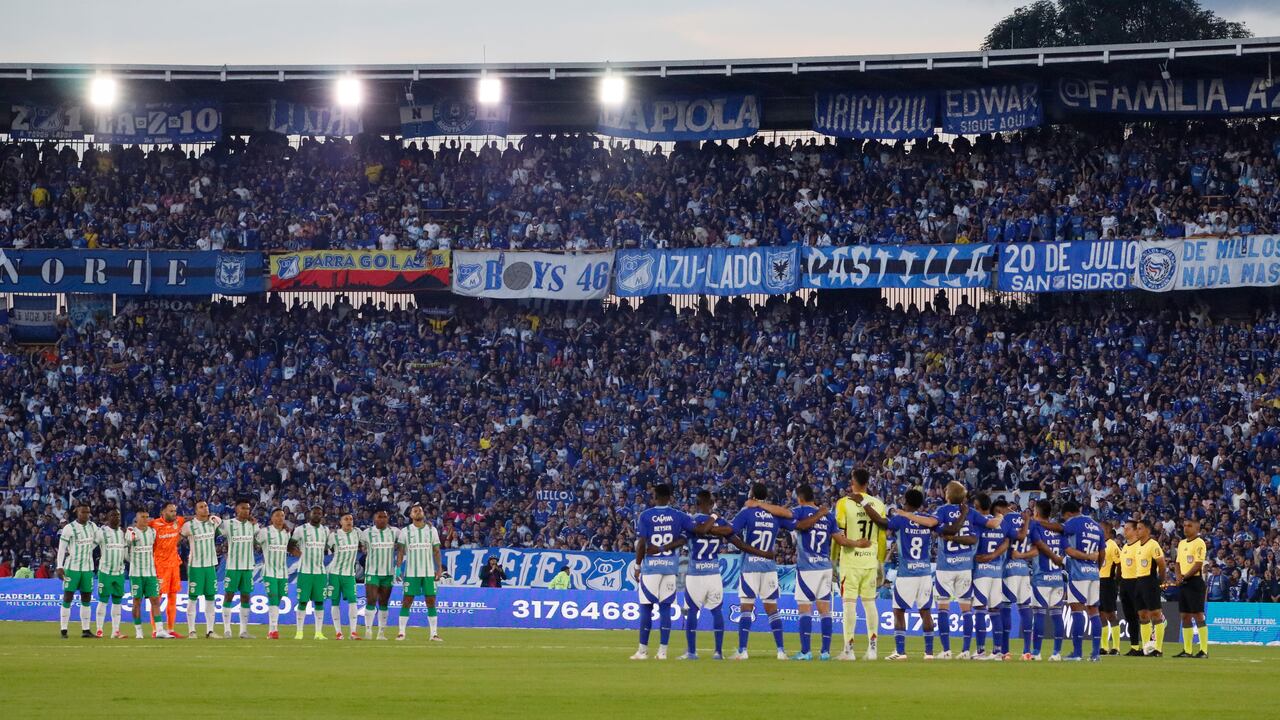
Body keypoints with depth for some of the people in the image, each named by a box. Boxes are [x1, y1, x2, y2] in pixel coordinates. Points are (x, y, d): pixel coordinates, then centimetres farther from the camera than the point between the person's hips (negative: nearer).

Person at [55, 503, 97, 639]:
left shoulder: (92, 527, 6)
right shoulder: (69, 528, -10)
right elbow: (61, 548, -10)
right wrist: (59, 567, -15)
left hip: (87, 568, 6)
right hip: (72, 568, -6)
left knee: (86, 599, 8)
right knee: (67, 599, -4)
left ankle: (85, 630, 14)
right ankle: (64, 630, -3)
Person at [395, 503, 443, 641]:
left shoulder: (431, 530, 7)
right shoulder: (405, 531, 3)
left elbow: (436, 551, 8)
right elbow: (400, 551, 2)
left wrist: (439, 569, 1)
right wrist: (398, 567, -8)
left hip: (429, 572, 1)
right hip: (411, 572, -1)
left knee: (431, 601, 0)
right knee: (407, 601, -2)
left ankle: (433, 634, 4)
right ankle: (401, 632, 3)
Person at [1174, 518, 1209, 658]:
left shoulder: (1199, 543, -9)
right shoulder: (1181, 543, 16)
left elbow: (1198, 565, -16)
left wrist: (1184, 577, -17)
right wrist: (1178, 576, -2)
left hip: (1195, 581, -8)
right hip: (1183, 583, 8)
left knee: (1198, 615, -8)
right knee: (1185, 616, 8)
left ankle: (1204, 650, -7)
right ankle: (1187, 650, 12)